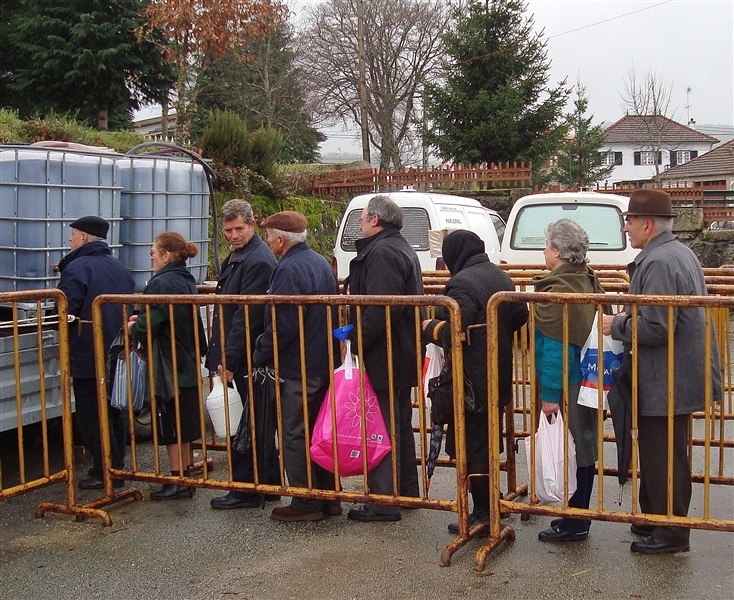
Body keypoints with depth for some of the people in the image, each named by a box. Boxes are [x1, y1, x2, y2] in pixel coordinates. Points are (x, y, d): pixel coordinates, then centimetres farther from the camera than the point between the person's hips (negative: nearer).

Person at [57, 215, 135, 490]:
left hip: (87, 355, -7)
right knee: (115, 410, 15)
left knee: (90, 416, 0)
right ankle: (118, 466, 22)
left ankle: (105, 471, 1)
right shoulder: (120, 268, 10)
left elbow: (66, 310, -19)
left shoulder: (77, 268, -14)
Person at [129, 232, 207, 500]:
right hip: (188, 365, 9)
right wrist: (140, 322, 11)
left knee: (172, 428, 0)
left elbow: (148, 326, -21)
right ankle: (185, 476, 23)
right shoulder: (187, 282, 11)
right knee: (184, 426, 15)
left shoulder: (160, 284, -17)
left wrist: (133, 328, 0)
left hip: (168, 366, -9)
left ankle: (177, 481, 6)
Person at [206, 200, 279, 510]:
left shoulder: (258, 261, -16)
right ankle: (270, 484, 25)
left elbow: (247, 316, -21)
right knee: (257, 425, 16)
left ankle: (246, 490, 8)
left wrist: (229, 360, -19)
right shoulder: (235, 257, 16)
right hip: (240, 358, 10)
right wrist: (220, 357, 17)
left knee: (247, 426, -2)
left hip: (249, 359, -10)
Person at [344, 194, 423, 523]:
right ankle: (406, 491, 28)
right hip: (403, 355, 11)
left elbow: (380, 309, -27)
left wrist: (355, 341, -20)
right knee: (401, 424, 18)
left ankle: (383, 502, 1)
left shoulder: (381, 253, -18)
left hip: (384, 357, -11)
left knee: (384, 428, -5)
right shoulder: (403, 250, 17)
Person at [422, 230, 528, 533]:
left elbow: (453, 333, -24)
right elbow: (520, 316, 15)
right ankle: (490, 506, 26)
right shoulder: (501, 277, 10)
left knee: (472, 446, 0)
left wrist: (430, 327, -6)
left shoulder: (461, 283, -18)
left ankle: (482, 513, 5)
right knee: (488, 441, 17)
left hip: (472, 380, -9)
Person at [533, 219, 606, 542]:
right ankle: (579, 514, 27)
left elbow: (554, 347, -21)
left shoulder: (557, 291, -19)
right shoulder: (590, 282, 8)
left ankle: (574, 523, 9)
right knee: (584, 448, 15)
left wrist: (550, 394, -18)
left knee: (571, 452, 0)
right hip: (589, 379, 9)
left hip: (567, 389, -9)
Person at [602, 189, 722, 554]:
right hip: (679, 375, 11)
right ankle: (655, 521, 31)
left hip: (667, 382, -11)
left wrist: (617, 326, -11)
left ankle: (671, 534, 10)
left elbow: (655, 327, -27)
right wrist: (628, 318, 16)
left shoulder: (658, 263, -21)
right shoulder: (680, 253, 13)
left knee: (664, 459, 0)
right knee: (657, 454, 19)